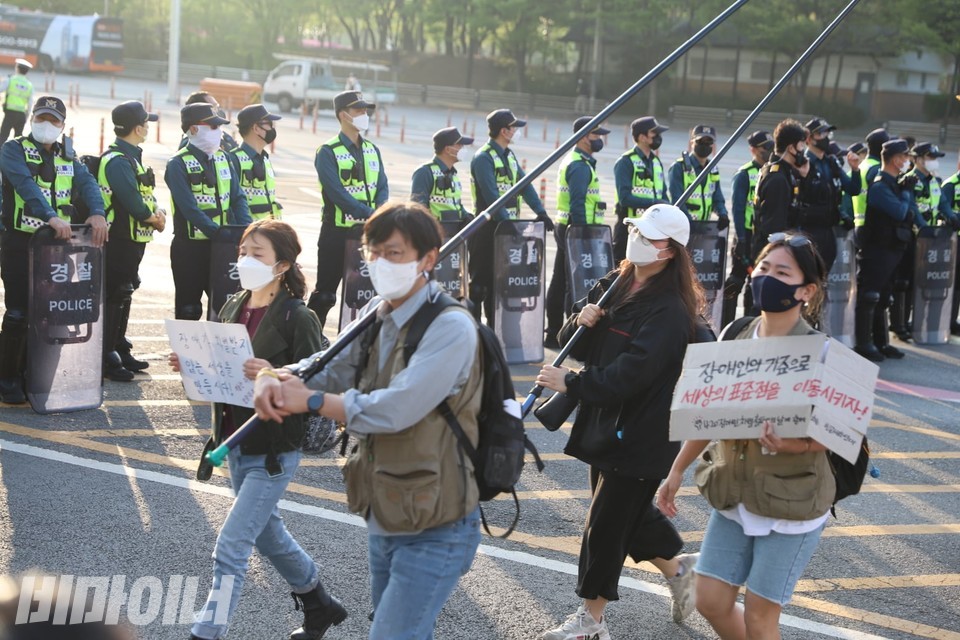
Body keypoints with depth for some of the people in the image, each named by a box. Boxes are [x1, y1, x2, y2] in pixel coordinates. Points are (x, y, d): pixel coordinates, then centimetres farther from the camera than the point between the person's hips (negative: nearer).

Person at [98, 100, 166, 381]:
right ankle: (107, 360, 0)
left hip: (133, 240, 10)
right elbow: (132, 201, -24)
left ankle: (120, 351, 26)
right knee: (114, 297, -5)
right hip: (120, 240, -10)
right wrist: (154, 219, -8)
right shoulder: (117, 161, -19)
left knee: (124, 295, 16)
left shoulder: (131, 157, 14)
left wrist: (158, 212, -4)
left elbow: (146, 193, 15)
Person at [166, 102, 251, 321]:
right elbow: (190, 209, -20)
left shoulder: (222, 158, 8)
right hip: (190, 248, -6)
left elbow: (237, 198, 6)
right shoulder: (179, 164, -11)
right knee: (188, 310, 4)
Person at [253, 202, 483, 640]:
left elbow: (395, 410, -27)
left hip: (434, 530, -8)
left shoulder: (450, 327, -19)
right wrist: (275, 379, -18)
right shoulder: (376, 318, 8)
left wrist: (308, 400, -18)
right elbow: (328, 373, 4)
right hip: (383, 520, 8)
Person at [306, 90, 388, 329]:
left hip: (368, 231, 6)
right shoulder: (328, 152, -7)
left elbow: (382, 186, 8)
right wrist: (370, 214, -23)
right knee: (325, 292, 1)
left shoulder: (372, 150, 12)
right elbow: (336, 193, -17)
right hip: (338, 231, -5)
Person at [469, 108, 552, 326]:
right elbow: (491, 195, -22)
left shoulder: (509, 156, 14)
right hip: (487, 228, -8)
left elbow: (525, 185, 10)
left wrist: (541, 212, 0)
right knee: (481, 279, -3)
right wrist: (506, 221, -28)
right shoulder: (483, 158, -13)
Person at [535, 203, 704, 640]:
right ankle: (676, 567, 42)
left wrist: (570, 383, -24)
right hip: (605, 423, 8)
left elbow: (632, 373, -26)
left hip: (641, 433, -8)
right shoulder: (612, 287, 7)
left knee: (606, 521, 0)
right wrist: (580, 321, -14)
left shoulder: (669, 310, -18)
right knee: (629, 510, 19)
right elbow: (572, 343, 8)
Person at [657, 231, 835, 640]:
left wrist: (794, 444, -33)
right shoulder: (735, 338, 1)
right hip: (734, 496, 6)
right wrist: (677, 471, 13)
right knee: (710, 603, 8)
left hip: (791, 502, -5)